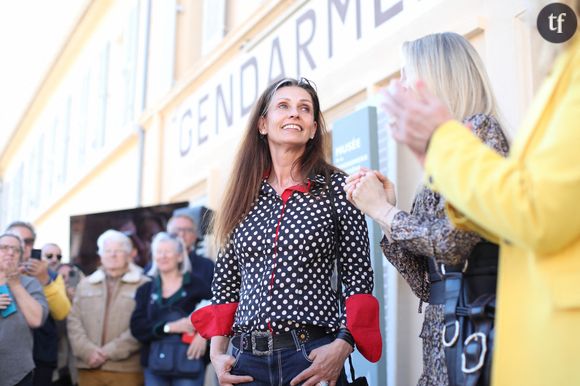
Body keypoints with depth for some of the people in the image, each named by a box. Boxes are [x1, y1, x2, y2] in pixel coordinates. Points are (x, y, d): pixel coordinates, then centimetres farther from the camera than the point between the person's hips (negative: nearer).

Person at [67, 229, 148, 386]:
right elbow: (74, 322, 8)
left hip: (126, 369, -4)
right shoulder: (85, 284, 16)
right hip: (89, 368, 4)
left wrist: (110, 352, -13)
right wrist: (88, 351, -8)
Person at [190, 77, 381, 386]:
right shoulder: (243, 194, 8)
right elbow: (225, 284, 11)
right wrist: (217, 353, 1)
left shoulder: (336, 186, -1)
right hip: (246, 360, 3)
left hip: (312, 357, -3)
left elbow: (359, 281, -2)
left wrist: (342, 345, -15)